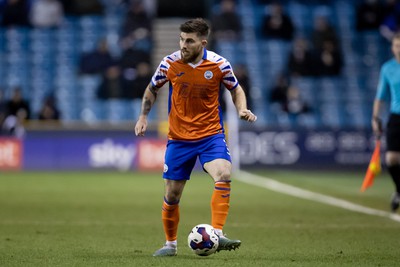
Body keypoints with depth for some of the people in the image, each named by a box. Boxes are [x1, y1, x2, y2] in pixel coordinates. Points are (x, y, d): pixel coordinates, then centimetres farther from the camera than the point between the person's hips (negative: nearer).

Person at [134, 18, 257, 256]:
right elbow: (152, 89, 12)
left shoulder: (219, 64, -10)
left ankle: (217, 234, -27)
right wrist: (143, 116, 4)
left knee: (224, 175, -28)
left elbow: (236, 89, 8)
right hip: (179, 138, 1)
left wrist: (242, 109, -10)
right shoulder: (170, 63, -7)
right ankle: (171, 243, 27)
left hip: (211, 134, -1)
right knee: (172, 194, 5)